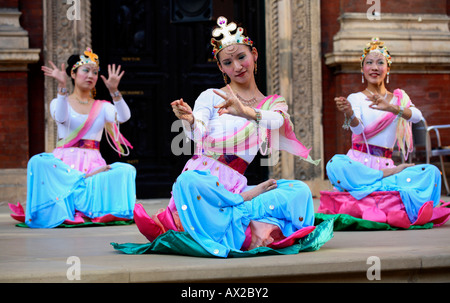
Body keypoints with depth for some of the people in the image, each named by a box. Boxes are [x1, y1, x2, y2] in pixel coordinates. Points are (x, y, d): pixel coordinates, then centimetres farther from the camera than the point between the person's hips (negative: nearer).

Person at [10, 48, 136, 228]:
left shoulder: (103, 107, 17)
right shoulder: (60, 102, 12)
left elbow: (123, 117, -5)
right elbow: (61, 118, -13)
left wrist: (114, 91, -21)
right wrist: (62, 87, -26)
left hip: (93, 164, 2)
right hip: (65, 163, -1)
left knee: (126, 170, -29)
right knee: (38, 162, -35)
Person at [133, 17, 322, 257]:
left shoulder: (274, 103, 15)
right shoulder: (211, 97, 11)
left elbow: (276, 121, -11)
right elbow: (198, 135, -8)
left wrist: (245, 112, -33)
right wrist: (189, 121, -33)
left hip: (245, 185, 1)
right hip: (208, 177, -1)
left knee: (300, 190, -25)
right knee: (188, 181, -37)